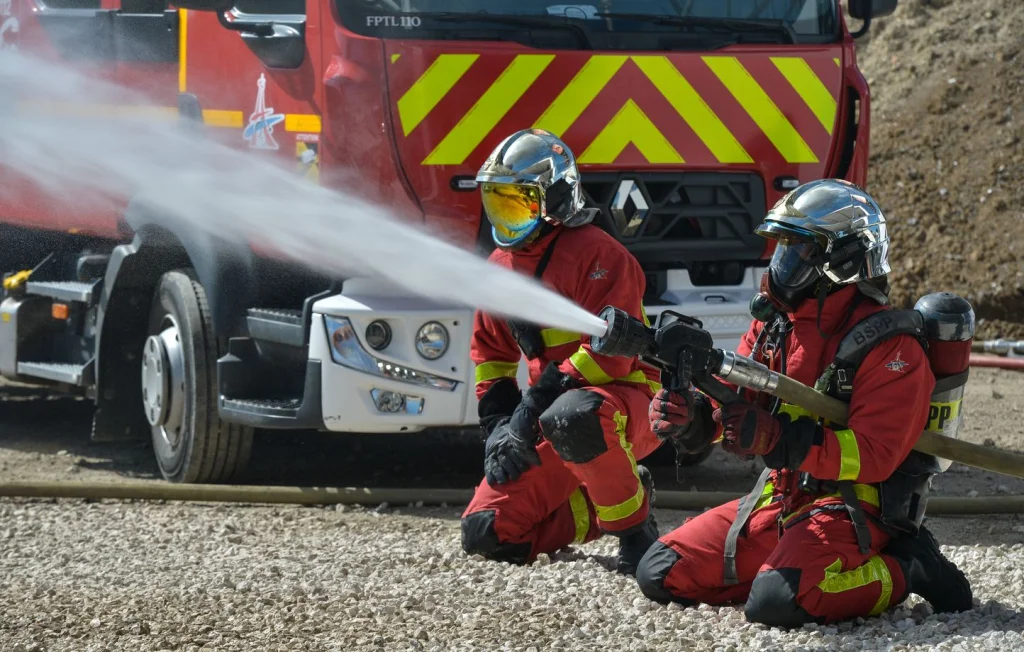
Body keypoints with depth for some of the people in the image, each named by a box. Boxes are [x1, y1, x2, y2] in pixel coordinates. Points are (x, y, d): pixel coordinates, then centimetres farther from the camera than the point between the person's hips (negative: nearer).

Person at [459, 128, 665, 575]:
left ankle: (632, 525, -21)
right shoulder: (502, 264, 11)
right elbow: (491, 353, 19)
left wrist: (535, 404, -25)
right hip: (549, 424, 8)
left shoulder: (597, 255, -15)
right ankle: (599, 507, 15)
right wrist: (499, 425, 4)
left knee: (572, 418, -44)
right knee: (484, 535, -4)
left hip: (628, 402, -8)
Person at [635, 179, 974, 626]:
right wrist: (689, 411, -18)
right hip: (780, 498, 8)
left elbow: (874, 455, -22)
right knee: (659, 575, 1)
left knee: (774, 602, -33)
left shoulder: (891, 347, -15)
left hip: (851, 509, -7)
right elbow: (731, 405, 6)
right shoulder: (774, 323, 8)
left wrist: (778, 439, -33)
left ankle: (907, 568, -8)